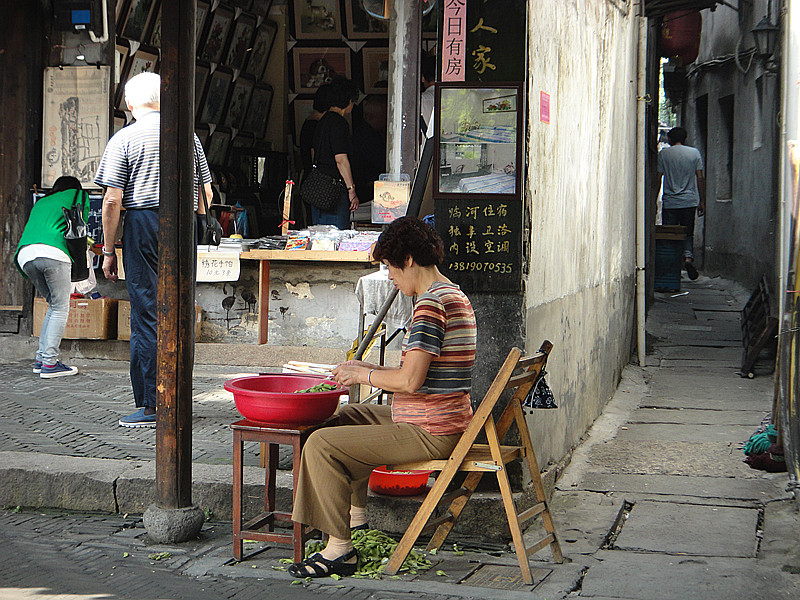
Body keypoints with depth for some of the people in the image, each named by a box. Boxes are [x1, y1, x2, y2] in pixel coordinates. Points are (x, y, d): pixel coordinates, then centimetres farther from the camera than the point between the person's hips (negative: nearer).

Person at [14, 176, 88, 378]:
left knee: (55, 305, 19)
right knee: (60, 308, 0)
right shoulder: (78, 195, 24)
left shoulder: (40, 203, 38)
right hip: (53, 252, -6)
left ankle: (41, 359, 14)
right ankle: (49, 363, -8)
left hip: (24, 254, 6)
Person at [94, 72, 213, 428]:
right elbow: (206, 192, 14)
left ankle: (152, 405, -4)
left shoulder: (124, 139, -3)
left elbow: (112, 201, -8)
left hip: (144, 226, -5)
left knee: (147, 316, -3)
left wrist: (109, 251, -2)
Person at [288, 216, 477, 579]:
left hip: (430, 434, -11)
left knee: (321, 444, -14)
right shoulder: (454, 296, 14)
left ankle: (339, 549, -11)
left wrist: (362, 374, -9)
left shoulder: (430, 304, -20)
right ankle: (356, 519, 31)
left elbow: (410, 380, -26)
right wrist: (371, 370, 13)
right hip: (445, 423, 11)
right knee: (349, 417, 29)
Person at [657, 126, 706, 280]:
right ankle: (688, 257, -15)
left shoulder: (664, 154, 0)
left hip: (669, 202, -1)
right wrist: (702, 201, 8)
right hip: (689, 202, 1)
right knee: (688, 234, 10)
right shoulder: (694, 153, 5)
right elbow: (700, 178, 3)